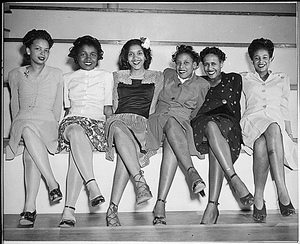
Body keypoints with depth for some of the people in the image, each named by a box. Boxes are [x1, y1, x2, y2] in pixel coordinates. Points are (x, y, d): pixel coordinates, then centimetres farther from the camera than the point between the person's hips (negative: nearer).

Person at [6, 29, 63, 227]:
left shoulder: (56, 74, 15)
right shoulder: (16, 75, 18)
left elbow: (58, 107, 14)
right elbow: (15, 105, 19)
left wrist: (53, 128, 2)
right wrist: (18, 126, 5)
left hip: (46, 124, -1)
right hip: (22, 123, 1)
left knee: (31, 151, -36)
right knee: (28, 129, -39)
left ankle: (30, 207, -39)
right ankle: (53, 184, -42)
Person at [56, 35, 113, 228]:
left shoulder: (106, 76, 21)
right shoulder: (68, 78, 26)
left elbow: (108, 109, 13)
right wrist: (69, 121, 2)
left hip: (97, 122, -1)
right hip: (72, 120, 1)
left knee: (77, 150, -35)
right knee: (75, 130, -39)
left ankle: (69, 209, -40)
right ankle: (93, 186, -47)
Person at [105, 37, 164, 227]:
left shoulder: (156, 77, 21)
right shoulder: (118, 76, 26)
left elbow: (153, 106, 12)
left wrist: (148, 127, -4)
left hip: (142, 122, -1)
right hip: (119, 119, 1)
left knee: (124, 152, -35)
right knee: (118, 129, -40)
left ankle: (113, 209, -39)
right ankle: (141, 182, -48)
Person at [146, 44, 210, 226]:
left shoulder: (202, 84, 20)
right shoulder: (167, 75, 25)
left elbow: (198, 112, 21)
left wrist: (187, 120, 8)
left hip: (182, 124, -1)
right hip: (158, 120, 1)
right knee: (170, 122, -39)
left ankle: (160, 203, -49)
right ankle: (192, 172, -53)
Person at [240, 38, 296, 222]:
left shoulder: (282, 79, 28)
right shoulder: (245, 79, 24)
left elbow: (284, 108, 21)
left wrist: (289, 133, 9)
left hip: (277, 122, 1)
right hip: (252, 122, -1)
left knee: (262, 142, -38)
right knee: (273, 128, -39)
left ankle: (259, 198, -44)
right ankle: (283, 193, -44)